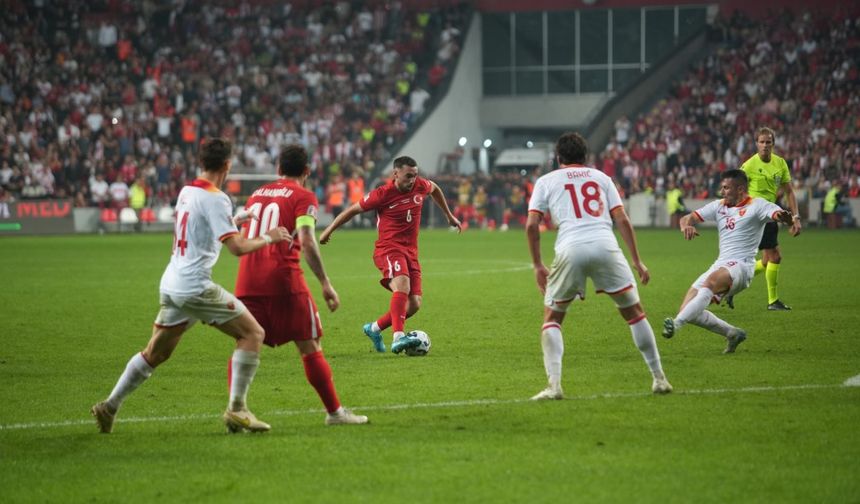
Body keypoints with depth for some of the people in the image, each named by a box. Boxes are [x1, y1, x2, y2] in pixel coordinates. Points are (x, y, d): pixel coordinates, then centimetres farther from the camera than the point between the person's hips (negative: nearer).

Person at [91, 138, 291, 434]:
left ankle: (109, 407, 19)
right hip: (196, 286, -8)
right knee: (252, 333, -2)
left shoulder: (187, 191, 13)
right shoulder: (215, 199, -13)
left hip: (171, 285, 8)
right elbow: (238, 247, -20)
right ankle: (236, 408, -6)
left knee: (155, 353, 18)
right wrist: (268, 238, -5)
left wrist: (235, 220, 37)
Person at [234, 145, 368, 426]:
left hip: (247, 281, 5)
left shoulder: (257, 195, 19)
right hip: (284, 280, -5)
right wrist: (325, 284, -10)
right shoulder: (303, 197, 1)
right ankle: (334, 411, 10)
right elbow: (306, 242, -11)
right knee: (310, 347, 4)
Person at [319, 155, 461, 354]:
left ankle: (375, 328, 19)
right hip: (389, 249, -6)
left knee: (413, 304, -2)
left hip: (411, 252, 6)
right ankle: (398, 337, -45)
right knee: (402, 285, -34)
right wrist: (329, 231, 7)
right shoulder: (383, 194, -11)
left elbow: (435, 189, 28)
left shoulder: (421, 186, 3)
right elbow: (353, 210, 1)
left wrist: (449, 215, 37)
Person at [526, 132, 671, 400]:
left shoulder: (546, 181, 18)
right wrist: (637, 261, 15)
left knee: (552, 317, 14)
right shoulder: (600, 177, 23)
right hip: (605, 246, 1)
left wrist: (537, 265, 15)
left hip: (570, 249, -1)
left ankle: (554, 384, -3)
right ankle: (659, 378, 15)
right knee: (634, 311, 16)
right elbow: (622, 219, 13)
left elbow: (531, 224, 7)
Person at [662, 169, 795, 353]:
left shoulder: (757, 206, 0)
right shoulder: (719, 206, 17)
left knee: (710, 281, -38)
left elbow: (779, 214, -16)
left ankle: (676, 324, -48)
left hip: (741, 266, -7)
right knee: (688, 311, -4)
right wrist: (686, 225, -13)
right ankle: (732, 333, 10)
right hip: (720, 266, 7)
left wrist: (786, 217, -42)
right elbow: (687, 218, 13)